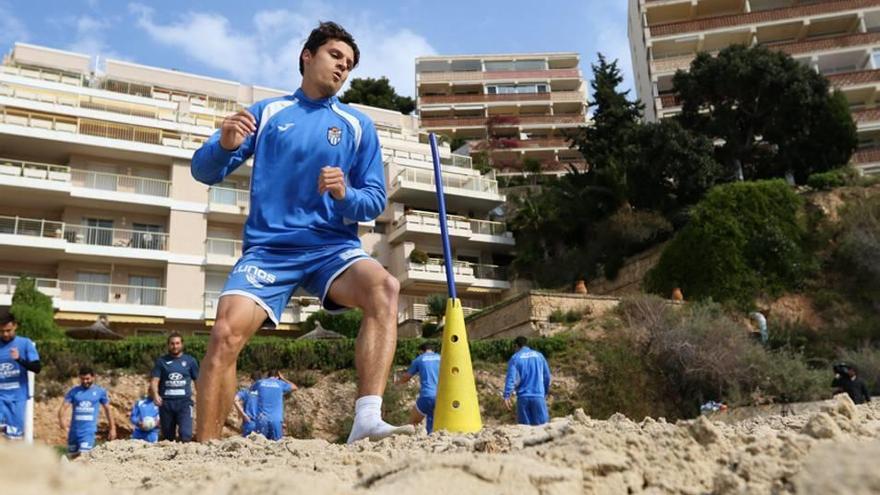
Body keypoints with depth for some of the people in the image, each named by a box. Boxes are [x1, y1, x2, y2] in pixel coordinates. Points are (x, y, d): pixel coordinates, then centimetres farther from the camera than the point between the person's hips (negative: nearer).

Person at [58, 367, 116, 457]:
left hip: (89, 431, -3)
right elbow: (63, 407, -5)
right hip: (74, 430, 3)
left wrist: (112, 428, 10)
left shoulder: (100, 391, 3)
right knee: (71, 456, 12)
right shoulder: (73, 391, 4)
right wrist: (61, 420, -27)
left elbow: (107, 409, 11)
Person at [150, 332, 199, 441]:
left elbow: (198, 381, 8)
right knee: (168, 437, 11)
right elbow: (154, 380, 1)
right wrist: (155, 394, -19)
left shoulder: (190, 361, 7)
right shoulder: (161, 361, 8)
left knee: (186, 436, -17)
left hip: (184, 401, -1)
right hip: (166, 402, 2)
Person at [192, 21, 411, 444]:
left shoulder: (358, 126, 13)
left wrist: (345, 195, -14)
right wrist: (225, 145, -14)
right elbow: (204, 172, 9)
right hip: (268, 248, 0)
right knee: (225, 335, -22)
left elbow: (376, 200, 9)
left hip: (332, 247, 0)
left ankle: (367, 421, -36)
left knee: (384, 287, -31)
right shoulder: (266, 112, 12)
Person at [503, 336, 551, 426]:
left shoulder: (515, 358, 2)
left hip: (523, 397, -1)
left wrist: (507, 395, -15)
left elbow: (511, 377, -10)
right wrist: (545, 392, 22)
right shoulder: (539, 355, 10)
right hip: (538, 396, 1)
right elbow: (547, 376, 11)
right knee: (542, 424, 3)